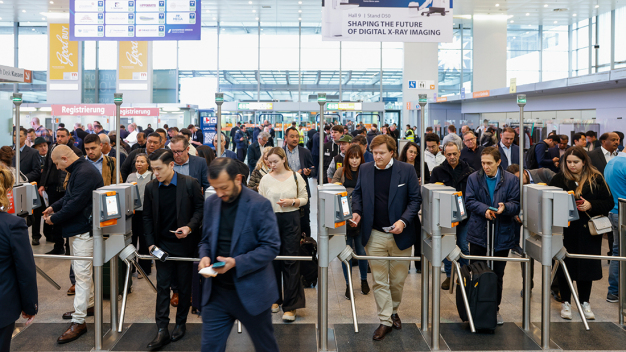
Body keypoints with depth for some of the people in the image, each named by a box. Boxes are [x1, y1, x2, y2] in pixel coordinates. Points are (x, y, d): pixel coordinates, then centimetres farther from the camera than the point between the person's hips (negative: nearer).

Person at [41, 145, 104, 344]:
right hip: (79, 228, 11)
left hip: (83, 229, -11)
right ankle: (88, 304, 34)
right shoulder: (78, 170, 13)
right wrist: (54, 207, 13)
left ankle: (78, 321, -6)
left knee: (82, 273, -8)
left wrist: (54, 219, -13)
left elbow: (76, 204, -23)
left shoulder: (84, 173, -21)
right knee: (83, 269, 20)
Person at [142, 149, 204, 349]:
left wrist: (190, 227, -20)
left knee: (184, 286, 9)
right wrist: (150, 243, -1)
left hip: (184, 243, -2)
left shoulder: (189, 184, -10)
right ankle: (162, 330, 3)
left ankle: (181, 324, 24)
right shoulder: (151, 187, 0)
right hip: (162, 244, 2)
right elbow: (147, 217, 6)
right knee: (162, 286, 0)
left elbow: (200, 209, -3)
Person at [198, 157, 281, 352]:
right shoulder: (211, 203, 5)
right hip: (216, 291, 4)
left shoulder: (260, 205, -13)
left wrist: (237, 262, -24)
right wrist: (205, 256, -8)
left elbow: (271, 247, -14)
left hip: (251, 291, -4)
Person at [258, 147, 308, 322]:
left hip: (291, 220, -2)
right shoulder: (266, 179, 6)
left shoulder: (296, 177, 4)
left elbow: (304, 198, 7)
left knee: (291, 261, -4)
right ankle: (275, 299, 24)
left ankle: (290, 306, 0)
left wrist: (292, 202, -12)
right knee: (272, 260, 7)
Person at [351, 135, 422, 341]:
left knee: (398, 279, 12)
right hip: (374, 235, 1)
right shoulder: (364, 170, 3)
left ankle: (393, 311, 35)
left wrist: (404, 221, -17)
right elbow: (357, 193, 14)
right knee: (379, 281, 4)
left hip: (400, 235, -1)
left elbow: (416, 198, -3)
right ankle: (385, 321, 13)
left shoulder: (406, 170, -5)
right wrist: (357, 211, -5)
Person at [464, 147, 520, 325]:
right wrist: (484, 209, -21)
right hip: (479, 234, 0)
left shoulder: (511, 180, 1)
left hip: (502, 235, 0)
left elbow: (516, 205, -3)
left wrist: (505, 207, -25)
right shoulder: (473, 178, 3)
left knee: (498, 275, 8)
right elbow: (469, 201, -3)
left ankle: (495, 309, 22)